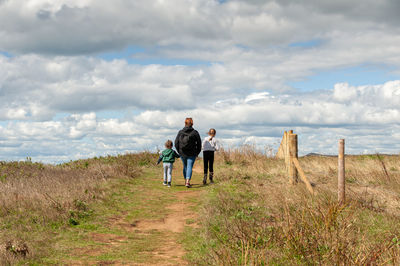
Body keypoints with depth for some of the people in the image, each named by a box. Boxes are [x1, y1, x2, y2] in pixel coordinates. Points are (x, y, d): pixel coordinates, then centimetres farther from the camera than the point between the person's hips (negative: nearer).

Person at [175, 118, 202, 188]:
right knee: (189, 167, -3)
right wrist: (197, 152, 10)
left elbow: (176, 143, -1)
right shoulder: (195, 132, -6)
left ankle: (186, 181, 29)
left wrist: (179, 151, 12)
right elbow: (199, 143, -2)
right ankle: (188, 181, -19)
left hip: (182, 153, 2)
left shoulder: (180, 132, -2)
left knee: (185, 166, 19)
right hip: (192, 154, -2)